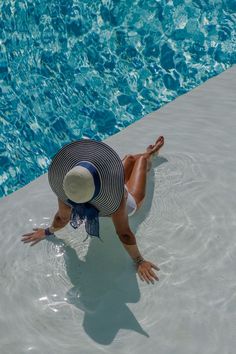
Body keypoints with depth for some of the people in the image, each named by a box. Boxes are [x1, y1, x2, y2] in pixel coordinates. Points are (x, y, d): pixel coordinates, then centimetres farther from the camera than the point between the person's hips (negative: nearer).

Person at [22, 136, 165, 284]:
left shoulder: (66, 193, -43)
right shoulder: (116, 198, -51)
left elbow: (62, 218, -23)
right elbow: (124, 234, -40)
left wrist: (48, 231, -3)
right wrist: (139, 261, -27)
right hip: (130, 205, -3)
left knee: (130, 158, 29)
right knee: (141, 159, 27)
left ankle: (150, 153, 64)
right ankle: (149, 155, 64)